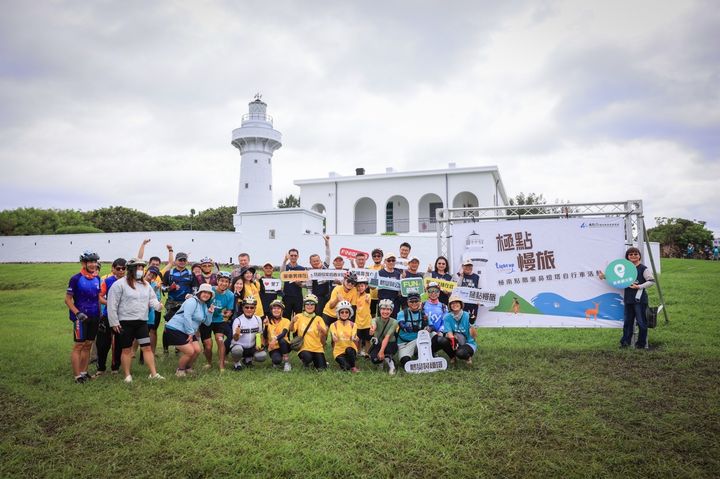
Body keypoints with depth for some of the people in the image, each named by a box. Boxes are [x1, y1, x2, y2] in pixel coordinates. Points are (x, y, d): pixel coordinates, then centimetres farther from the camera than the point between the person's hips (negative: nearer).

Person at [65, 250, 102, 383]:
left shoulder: (97, 278, 9)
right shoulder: (76, 278, -9)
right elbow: (68, 299, -7)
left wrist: (100, 315, 15)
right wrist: (78, 313, -18)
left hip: (94, 318, 6)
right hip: (81, 317, -6)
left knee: (88, 345, 11)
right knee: (79, 345, -1)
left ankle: (84, 372, 20)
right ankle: (77, 376, 4)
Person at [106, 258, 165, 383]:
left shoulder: (145, 284, 11)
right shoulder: (120, 284, -8)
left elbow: (151, 299, 10)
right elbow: (112, 304, -9)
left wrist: (157, 305, -13)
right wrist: (114, 322, -10)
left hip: (142, 322, 5)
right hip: (125, 322, -4)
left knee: (147, 347, 3)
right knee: (127, 349, 7)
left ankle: (153, 373, 7)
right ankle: (127, 375, 19)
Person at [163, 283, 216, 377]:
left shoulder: (205, 306, 13)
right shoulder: (192, 301, -14)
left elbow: (207, 323, 11)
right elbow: (187, 317, -24)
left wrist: (210, 313, -7)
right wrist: (190, 333, -20)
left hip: (187, 332, 9)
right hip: (175, 329, -9)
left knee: (197, 350, -2)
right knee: (190, 351, -15)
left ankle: (188, 368, 24)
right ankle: (180, 370, 10)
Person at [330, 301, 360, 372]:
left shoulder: (353, 325, 1)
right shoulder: (334, 325, -3)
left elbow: (354, 338, -11)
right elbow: (334, 339, -16)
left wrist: (355, 339, -35)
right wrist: (335, 338, -40)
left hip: (351, 350, 2)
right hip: (339, 351, -2)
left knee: (349, 350, -34)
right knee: (346, 367, -29)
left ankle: (353, 367, -12)